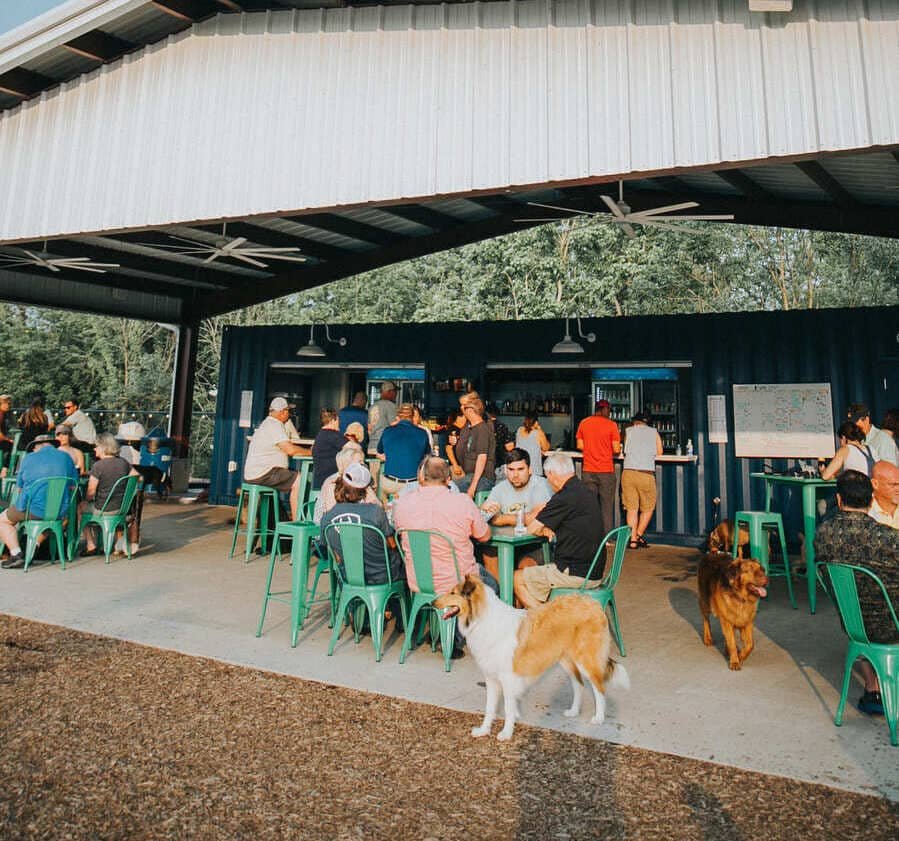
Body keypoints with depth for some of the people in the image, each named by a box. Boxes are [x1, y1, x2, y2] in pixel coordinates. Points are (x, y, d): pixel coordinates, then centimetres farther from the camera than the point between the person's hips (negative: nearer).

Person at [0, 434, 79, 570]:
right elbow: (73, 487, 10)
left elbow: (20, 487, 9)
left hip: (34, 510, -3)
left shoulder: (29, 458, 0)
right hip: (59, 511, 3)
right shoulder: (66, 458, 6)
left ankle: (16, 554, 8)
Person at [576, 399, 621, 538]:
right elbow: (616, 449, -7)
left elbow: (580, 445, 7)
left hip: (588, 470, 3)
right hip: (606, 470, -2)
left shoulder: (583, 423, 4)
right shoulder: (611, 424, -5)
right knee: (606, 505, 5)